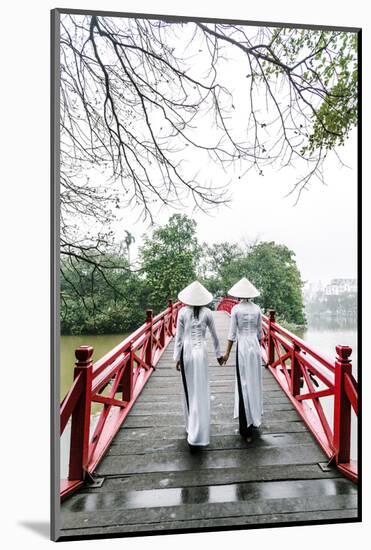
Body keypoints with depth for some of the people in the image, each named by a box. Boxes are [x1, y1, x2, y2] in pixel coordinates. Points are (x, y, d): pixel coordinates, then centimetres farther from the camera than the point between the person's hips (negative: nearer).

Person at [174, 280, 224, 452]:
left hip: (186, 352, 0)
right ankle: (197, 434, 7)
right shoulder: (207, 313, -3)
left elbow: (178, 337, -3)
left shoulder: (182, 312, -5)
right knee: (201, 392, 5)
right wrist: (218, 354, 17)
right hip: (201, 352, 0)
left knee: (189, 390, 16)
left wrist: (177, 357, 4)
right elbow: (214, 335, 5)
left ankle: (191, 427, 31)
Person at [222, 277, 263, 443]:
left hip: (242, 346, -4)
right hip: (255, 345, 4)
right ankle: (255, 419, 31)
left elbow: (232, 332, -9)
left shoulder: (236, 309, -9)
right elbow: (259, 332, 7)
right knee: (255, 382, 16)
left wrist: (227, 352, -1)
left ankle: (246, 429, 8)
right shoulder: (257, 308, 1)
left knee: (243, 384, 2)